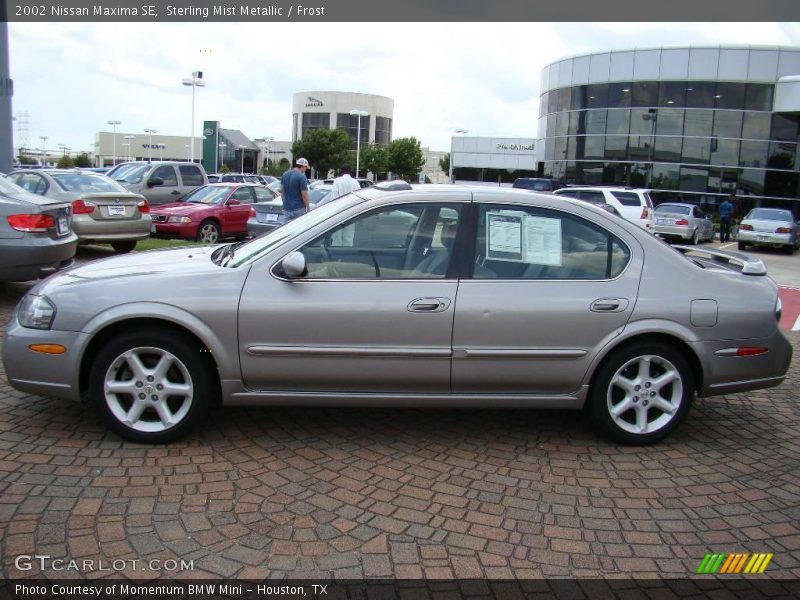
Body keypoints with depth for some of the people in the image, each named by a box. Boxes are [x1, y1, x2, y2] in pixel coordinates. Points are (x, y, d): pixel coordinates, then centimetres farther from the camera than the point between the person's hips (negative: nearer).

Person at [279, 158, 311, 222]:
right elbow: (304, 195, -14)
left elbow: (282, 191, 14)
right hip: (299, 209, -6)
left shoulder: (284, 175, 7)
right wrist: (308, 208, -5)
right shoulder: (302, 177, -14)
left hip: (286, 208, 6)